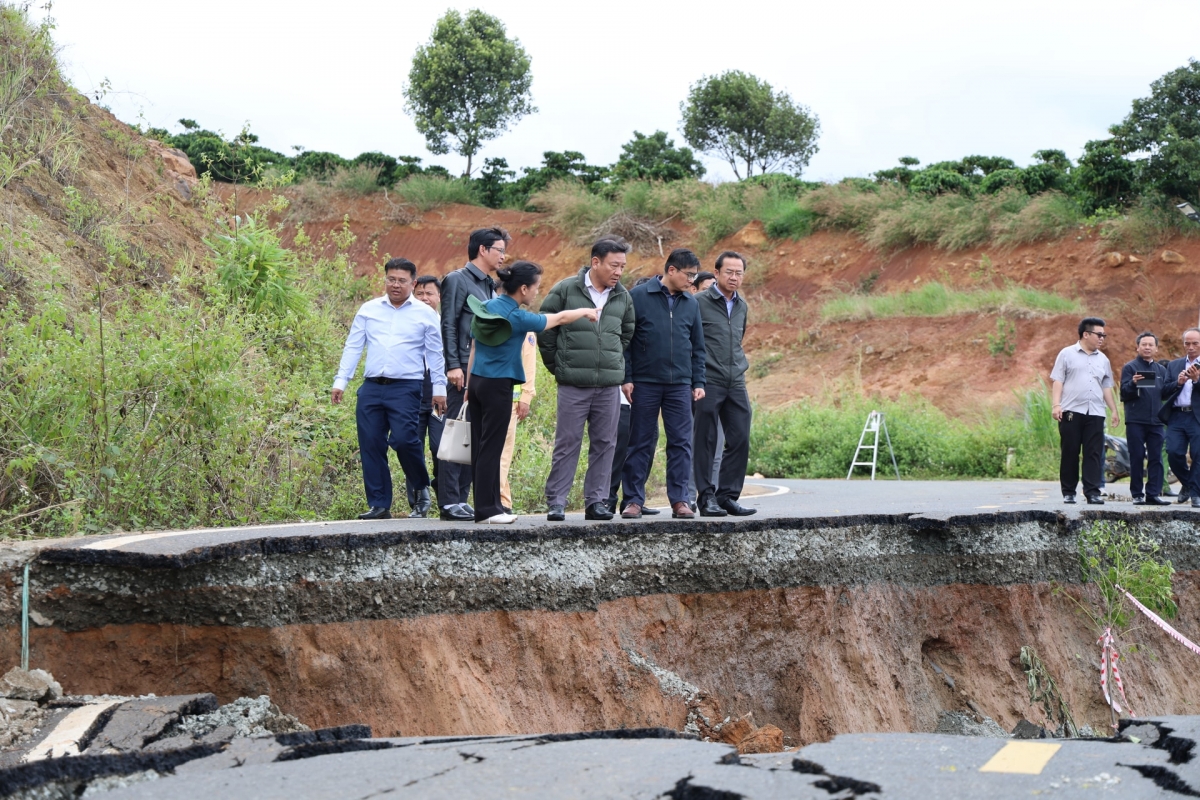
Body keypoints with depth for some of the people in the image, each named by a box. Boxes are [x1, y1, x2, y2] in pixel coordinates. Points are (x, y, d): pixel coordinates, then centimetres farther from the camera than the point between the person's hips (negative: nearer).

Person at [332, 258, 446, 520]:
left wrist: (439, 388, 3)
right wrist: (340, 381, 6)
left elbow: (435, 353, 8)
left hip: (406, 388, -3)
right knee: (371, 446, 1)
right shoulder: (369, 310, 12)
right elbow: (353, 347, 13)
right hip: (371, 387, 3)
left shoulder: (425, 314, 6)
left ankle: (422, 486, 9)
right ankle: (379, 504, 8)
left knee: (403, 439, -17)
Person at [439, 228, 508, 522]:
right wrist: (453, 365, -17)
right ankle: (450, 502, -7)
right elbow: (448, 325, -9)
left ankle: (462, 499, 11)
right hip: (464, 371, -8)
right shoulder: (457, 280, -3)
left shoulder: (490, 286, 21)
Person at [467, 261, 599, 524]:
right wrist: (586, 312, 15)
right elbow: (560, 318, -2)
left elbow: (474, 348, 11)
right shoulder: (518, 318, -14)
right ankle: (487, 509, -1)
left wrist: (468, 385, 16)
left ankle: (487, 506, 15)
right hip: (498, 385, -8)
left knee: (480, 447, 8)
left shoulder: (486, 307, 6)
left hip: (477, 382, 8)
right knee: (490, 449, -4)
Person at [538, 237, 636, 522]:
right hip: (573, 384, -4)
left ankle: (596, 501, 13)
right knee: (567, 443, -2)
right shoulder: (565, 290, -3)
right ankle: (555, 503, 4)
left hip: (610, 384, 4)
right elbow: (545, 328, 2)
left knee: (605, 444, 5)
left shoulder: (623, 297, 9)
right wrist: (557, 365, 4)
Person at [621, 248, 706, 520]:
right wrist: (626, 378, -7)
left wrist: (698, 382, 10)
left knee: (681, 443, 1)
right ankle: (633, 500, 8)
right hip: (644, 383, -4)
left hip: (680, 385, 4)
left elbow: (697, 347, 16)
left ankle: (680, 500, 6)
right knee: (640, 444, 3)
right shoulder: (639, 296, -3)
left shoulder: (691, 303, 11)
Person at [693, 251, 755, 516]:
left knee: (740, 440, 2)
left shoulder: (741, 307, 16)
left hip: (736, 384, 6)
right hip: (708, 382, -6)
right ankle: (706, 497, 2)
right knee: (706, 442, -2)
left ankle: (728, 496, 9)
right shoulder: (699, 302, -4)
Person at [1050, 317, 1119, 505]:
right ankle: (1068, 493, 8)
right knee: (1070, 453, 1)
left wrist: (1114, 410, 16)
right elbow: (1057, 381, -1)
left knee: (1094, 454, -3)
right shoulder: (1067, 354, 3)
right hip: (1071, 411, -4)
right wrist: (1056, 405, -11)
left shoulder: (1103, 359, 16)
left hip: (1095, 413, 4)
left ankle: (1093, 493, -3)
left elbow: (1107, 387, 20)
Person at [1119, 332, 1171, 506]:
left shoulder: (1161, 370, 17)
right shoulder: (1130, 367, 3)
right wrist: (1133, 383, -24)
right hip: (1136, 421, -4)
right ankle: (1137, 494, 3)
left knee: (1156, 458, 0)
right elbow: (1124, 392, -4)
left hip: (1156, 421, 4)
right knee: (1137, 458, -2)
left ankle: (1153, 494, 1)